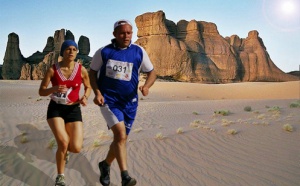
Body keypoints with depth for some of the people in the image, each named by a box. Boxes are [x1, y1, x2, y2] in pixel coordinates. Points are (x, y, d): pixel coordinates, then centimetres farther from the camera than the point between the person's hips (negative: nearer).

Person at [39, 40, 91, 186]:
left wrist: (85, 97, -11)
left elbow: (88, 87, 11)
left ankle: (63, 149, 31)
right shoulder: (52, 69, -8)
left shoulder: (82, 69, -6)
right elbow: (41, 92, -4)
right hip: (55, 109, -1)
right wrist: (53, 89, -26)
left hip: (73, 110, 2)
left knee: (76, 148, -11)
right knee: (63, 143, -22)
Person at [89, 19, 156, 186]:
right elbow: (92, 73, 7)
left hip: (129, 102, 3)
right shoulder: (103, 52, -2)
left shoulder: (139, 52, 0)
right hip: (108, 100, -3)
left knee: (121, 138, 12)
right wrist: (97, 92, -9)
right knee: (120, 134, -23)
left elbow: (152, 72, 5)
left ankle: (106, 165, 38)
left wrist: (146, 86, -17)